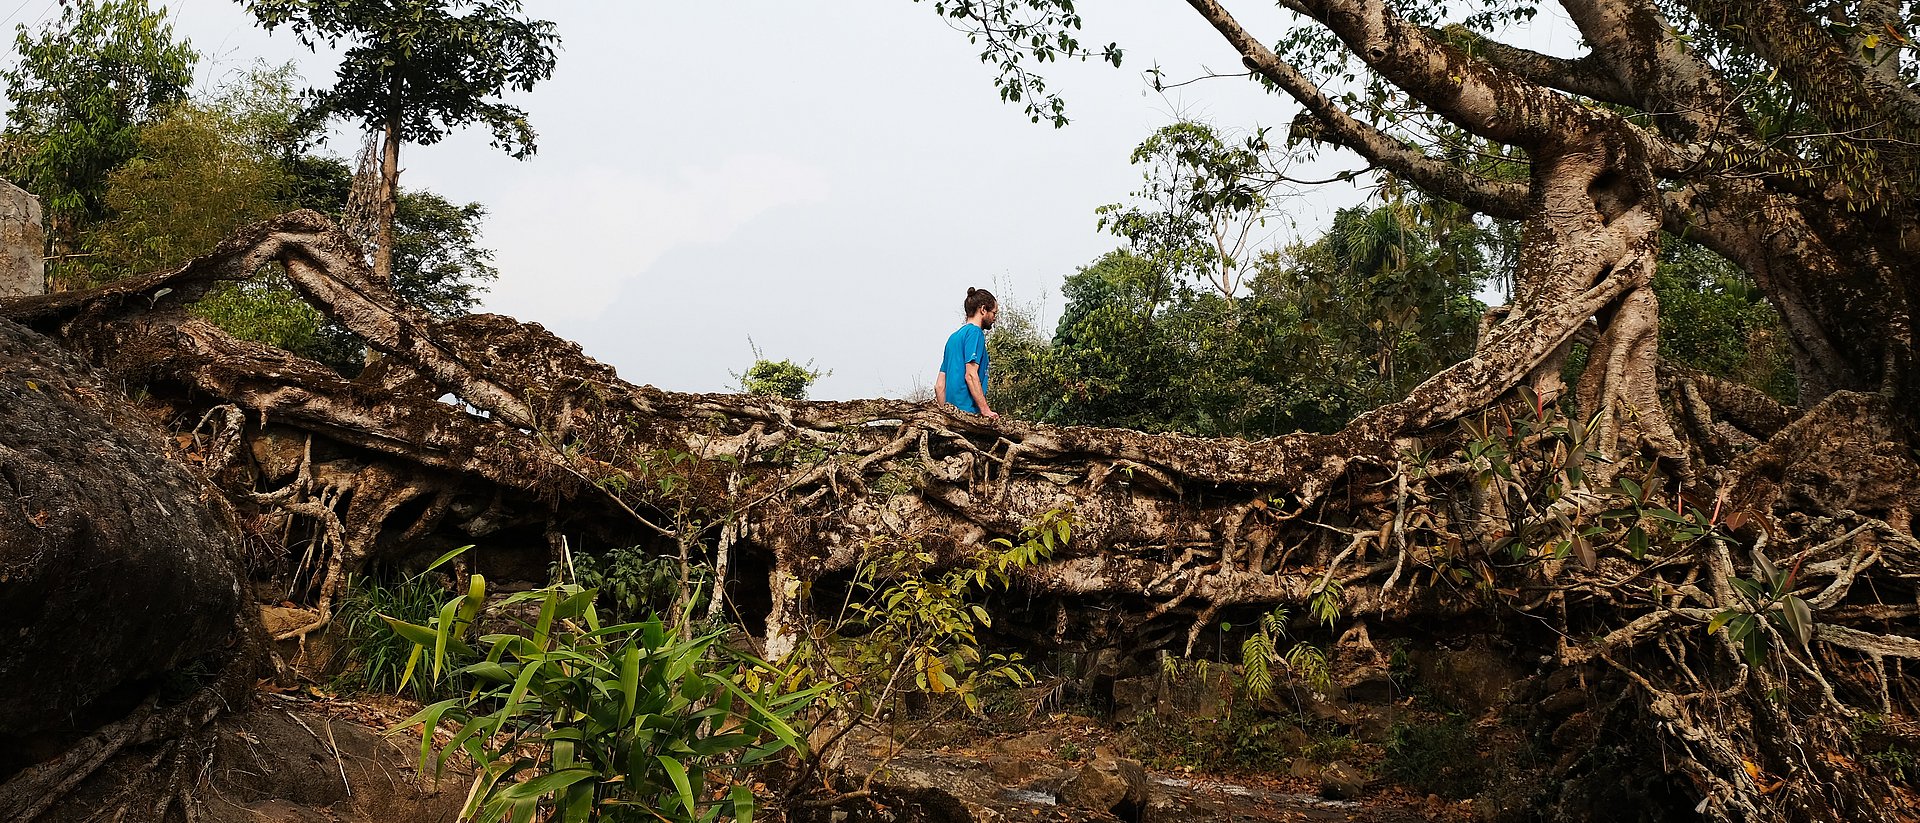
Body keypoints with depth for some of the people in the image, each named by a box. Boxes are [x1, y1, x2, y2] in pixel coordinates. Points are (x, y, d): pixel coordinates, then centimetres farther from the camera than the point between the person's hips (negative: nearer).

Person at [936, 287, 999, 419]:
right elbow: (971, 375, -15)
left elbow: (939, 385, 22)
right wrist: (985, 410, -17)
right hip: (968, 411, -9)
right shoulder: (975, 332, -3)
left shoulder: (954, 336, 24)